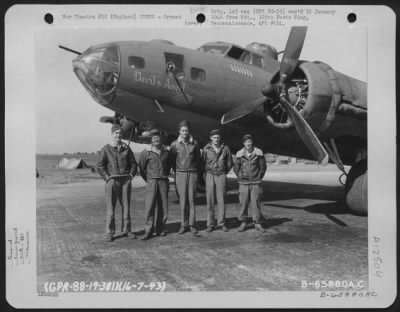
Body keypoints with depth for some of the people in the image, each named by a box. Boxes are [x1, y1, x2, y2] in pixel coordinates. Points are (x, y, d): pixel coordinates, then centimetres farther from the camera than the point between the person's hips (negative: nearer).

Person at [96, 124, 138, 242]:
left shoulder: (126, 148, 9)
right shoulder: (106, 149, 1)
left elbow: (133, 163, 14)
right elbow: (100, 166, 0)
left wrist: (131, 175, 2)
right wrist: (107, 177, -8)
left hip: (126, 180, 3)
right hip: (112, 180, -3)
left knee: (126, 206, 8)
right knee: (110, 207, -2)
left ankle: (126, 230, 18)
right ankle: (109, 232, 5)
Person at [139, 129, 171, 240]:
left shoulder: (166, 151, 8)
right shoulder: (146, 152, -3)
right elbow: (141, 168, 5)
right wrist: (148, 179, 10)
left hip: (164, 181, 3)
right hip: (151, 182, -3)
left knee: (163, 206, 5)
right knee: (149, 206, -8)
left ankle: (160, 229, 16)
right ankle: (148, 231, -4)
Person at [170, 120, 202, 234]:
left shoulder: (194, 143, 3)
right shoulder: (175, 144, 1)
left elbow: (198, 159, 10)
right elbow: (172, 160, 12)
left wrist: (199, 172, 10)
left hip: (192, 173, 0)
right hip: (180, 174, 0)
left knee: (191, 200, 1)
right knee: (183, 200, 0)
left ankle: (192, 224, 7)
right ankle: (183, 224, 7)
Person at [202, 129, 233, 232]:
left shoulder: (225, 148, 1)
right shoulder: (206, 149, -1)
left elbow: (230, 163, 11)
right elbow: (203, 162, 9)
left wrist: (224, 173, 11)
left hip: (221, 175, 0)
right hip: (209, 175, 0)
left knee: (221, 200, 0)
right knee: (210, 200, 0)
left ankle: (222, 223, 9)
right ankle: (210, 224, 7)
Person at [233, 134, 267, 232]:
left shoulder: (258, 153, -2)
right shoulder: (240, 154, -1)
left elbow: (263, 166, 7)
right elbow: (236, 168, 10)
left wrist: (259, 177, 4)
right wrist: (240, 177, 5)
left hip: (255, 183, 0)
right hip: (243, 183, 1)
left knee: (256, 203, 0)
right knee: (243, 203, 1)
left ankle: (257, 223, 10)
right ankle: (243, 223, 12)